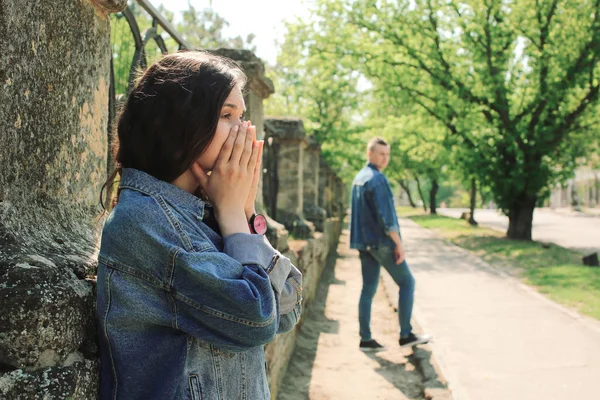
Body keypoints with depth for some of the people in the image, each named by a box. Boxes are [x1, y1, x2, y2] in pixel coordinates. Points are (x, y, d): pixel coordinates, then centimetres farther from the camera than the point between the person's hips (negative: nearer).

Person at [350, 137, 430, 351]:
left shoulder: (359, 178, 14)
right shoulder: (377, 179, -16)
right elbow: (385, 215, -21)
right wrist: (399, 244, -16)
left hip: (365, 243, 8)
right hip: (382, 242, -8)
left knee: (368, 289, 8)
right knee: (407, 282, 3)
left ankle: (365, 339, 8)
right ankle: (406, 335, 4)